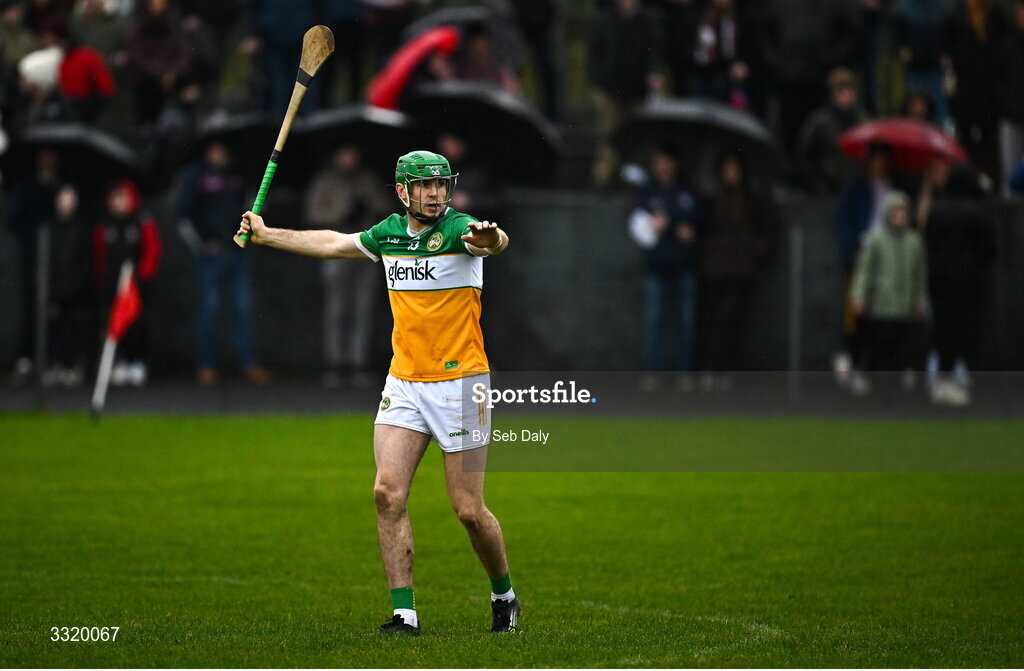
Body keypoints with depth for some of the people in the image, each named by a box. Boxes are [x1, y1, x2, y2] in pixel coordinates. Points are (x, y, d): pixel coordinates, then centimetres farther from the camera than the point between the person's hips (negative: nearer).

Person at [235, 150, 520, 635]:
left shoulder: (459, 231, -11)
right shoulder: (389, 233, 7)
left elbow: (497, 243, -34)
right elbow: (334, 245, 24)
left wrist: (490, 238, -59)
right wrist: (266, 235, 32)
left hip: (458, 384, -5)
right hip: (403, 382, 5)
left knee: (468, 509, -3)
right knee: (388, 492, -9)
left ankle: (503, 595, 22)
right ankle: (404, 613, -6)